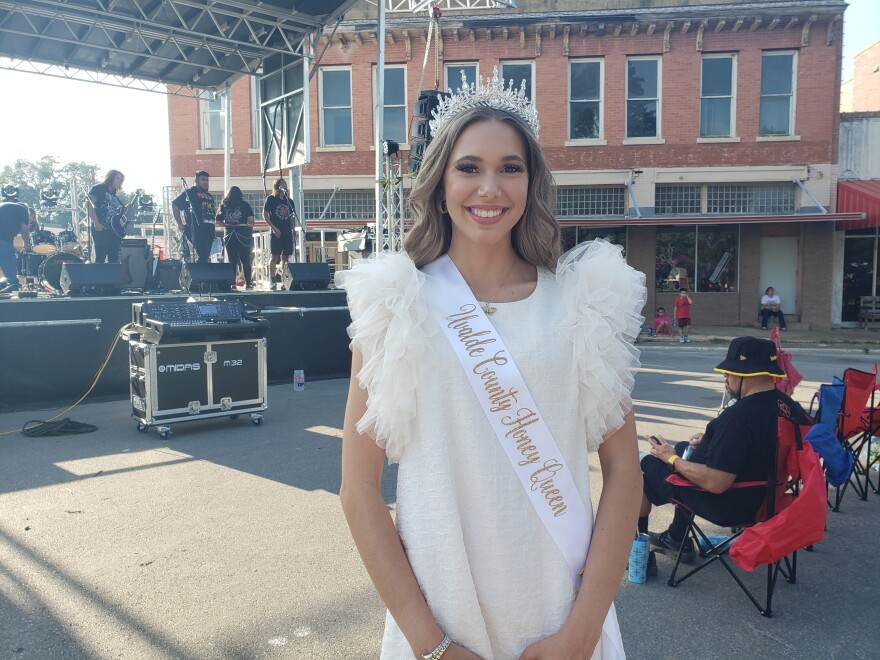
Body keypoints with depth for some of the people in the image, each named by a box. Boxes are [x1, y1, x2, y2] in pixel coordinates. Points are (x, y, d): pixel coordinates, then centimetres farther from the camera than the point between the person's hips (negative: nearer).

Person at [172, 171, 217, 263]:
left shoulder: (210, 196, 22)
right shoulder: (190, 192, 2)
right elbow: (175, 205, 1)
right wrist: (180, 224, -3)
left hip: (210, 230, 7)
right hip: (197, 230, -7)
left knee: (206, 257, 7)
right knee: (202, 257, -15)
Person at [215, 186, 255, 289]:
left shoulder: (224, 206, 8)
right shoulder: (245, 205, 0)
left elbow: (218, 222, 5)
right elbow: (251, 221, -9)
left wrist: (228, 225, 16)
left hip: (229, 236, 2)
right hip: (243, 235, -2)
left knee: (231, 261, 7)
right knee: (245, 261, 4)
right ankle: (248, 283, 3)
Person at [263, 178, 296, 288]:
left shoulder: (289, 201, 16)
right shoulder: (271, 199, 2)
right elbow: (265, 215, -3)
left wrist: (293, 231, 7)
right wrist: (273, 228, -12)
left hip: (287, 233, 5)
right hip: (276, 232, -5)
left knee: (285, 257, 4)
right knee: (275, 256, -8)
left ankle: (282, 279, 11)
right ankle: (272, 280, -6)